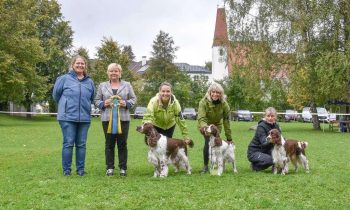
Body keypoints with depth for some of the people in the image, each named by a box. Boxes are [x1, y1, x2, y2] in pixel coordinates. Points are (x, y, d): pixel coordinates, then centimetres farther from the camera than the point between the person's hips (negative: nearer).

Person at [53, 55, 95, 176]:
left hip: (84, 118, 3)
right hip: (68, 117, -3)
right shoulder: (64, 79, 0)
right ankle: (66, 169, 6)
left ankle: (80, 169, 15)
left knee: (81, 144, 7)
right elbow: (56, 94, 9)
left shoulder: (89, 82, 9)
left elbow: (92, 98, 20)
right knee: (68, 143, -3)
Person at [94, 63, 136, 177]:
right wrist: (103, 104, -9)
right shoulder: (102, 85, 11)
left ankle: (123, 168, 10)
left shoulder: (127, 85, 9)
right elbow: (97, 100, 11)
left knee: (122, 144, 2)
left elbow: (133, 99, 8)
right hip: (107, 119, 1)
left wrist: (126, 103, -11)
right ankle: (110, 168, 11)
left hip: (123, 119, 0)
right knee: (109, 144, 4)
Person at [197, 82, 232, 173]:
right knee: (208, 142, -19)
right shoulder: (204, 102, -28)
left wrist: (229, 138, -13)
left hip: (217, 126, 2)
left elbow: (226, 121, -16)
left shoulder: (224, 104, -21)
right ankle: (205, 166, -8)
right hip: (205, 125, -2)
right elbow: (201, 118, -35)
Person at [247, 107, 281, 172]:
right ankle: (255, 165, -4)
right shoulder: (261, 126, -20)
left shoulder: (276, 126, 1)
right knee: (271, 159, -29)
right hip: (254, 152, -6)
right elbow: (264, 143, -30)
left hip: (266, 151, 6)